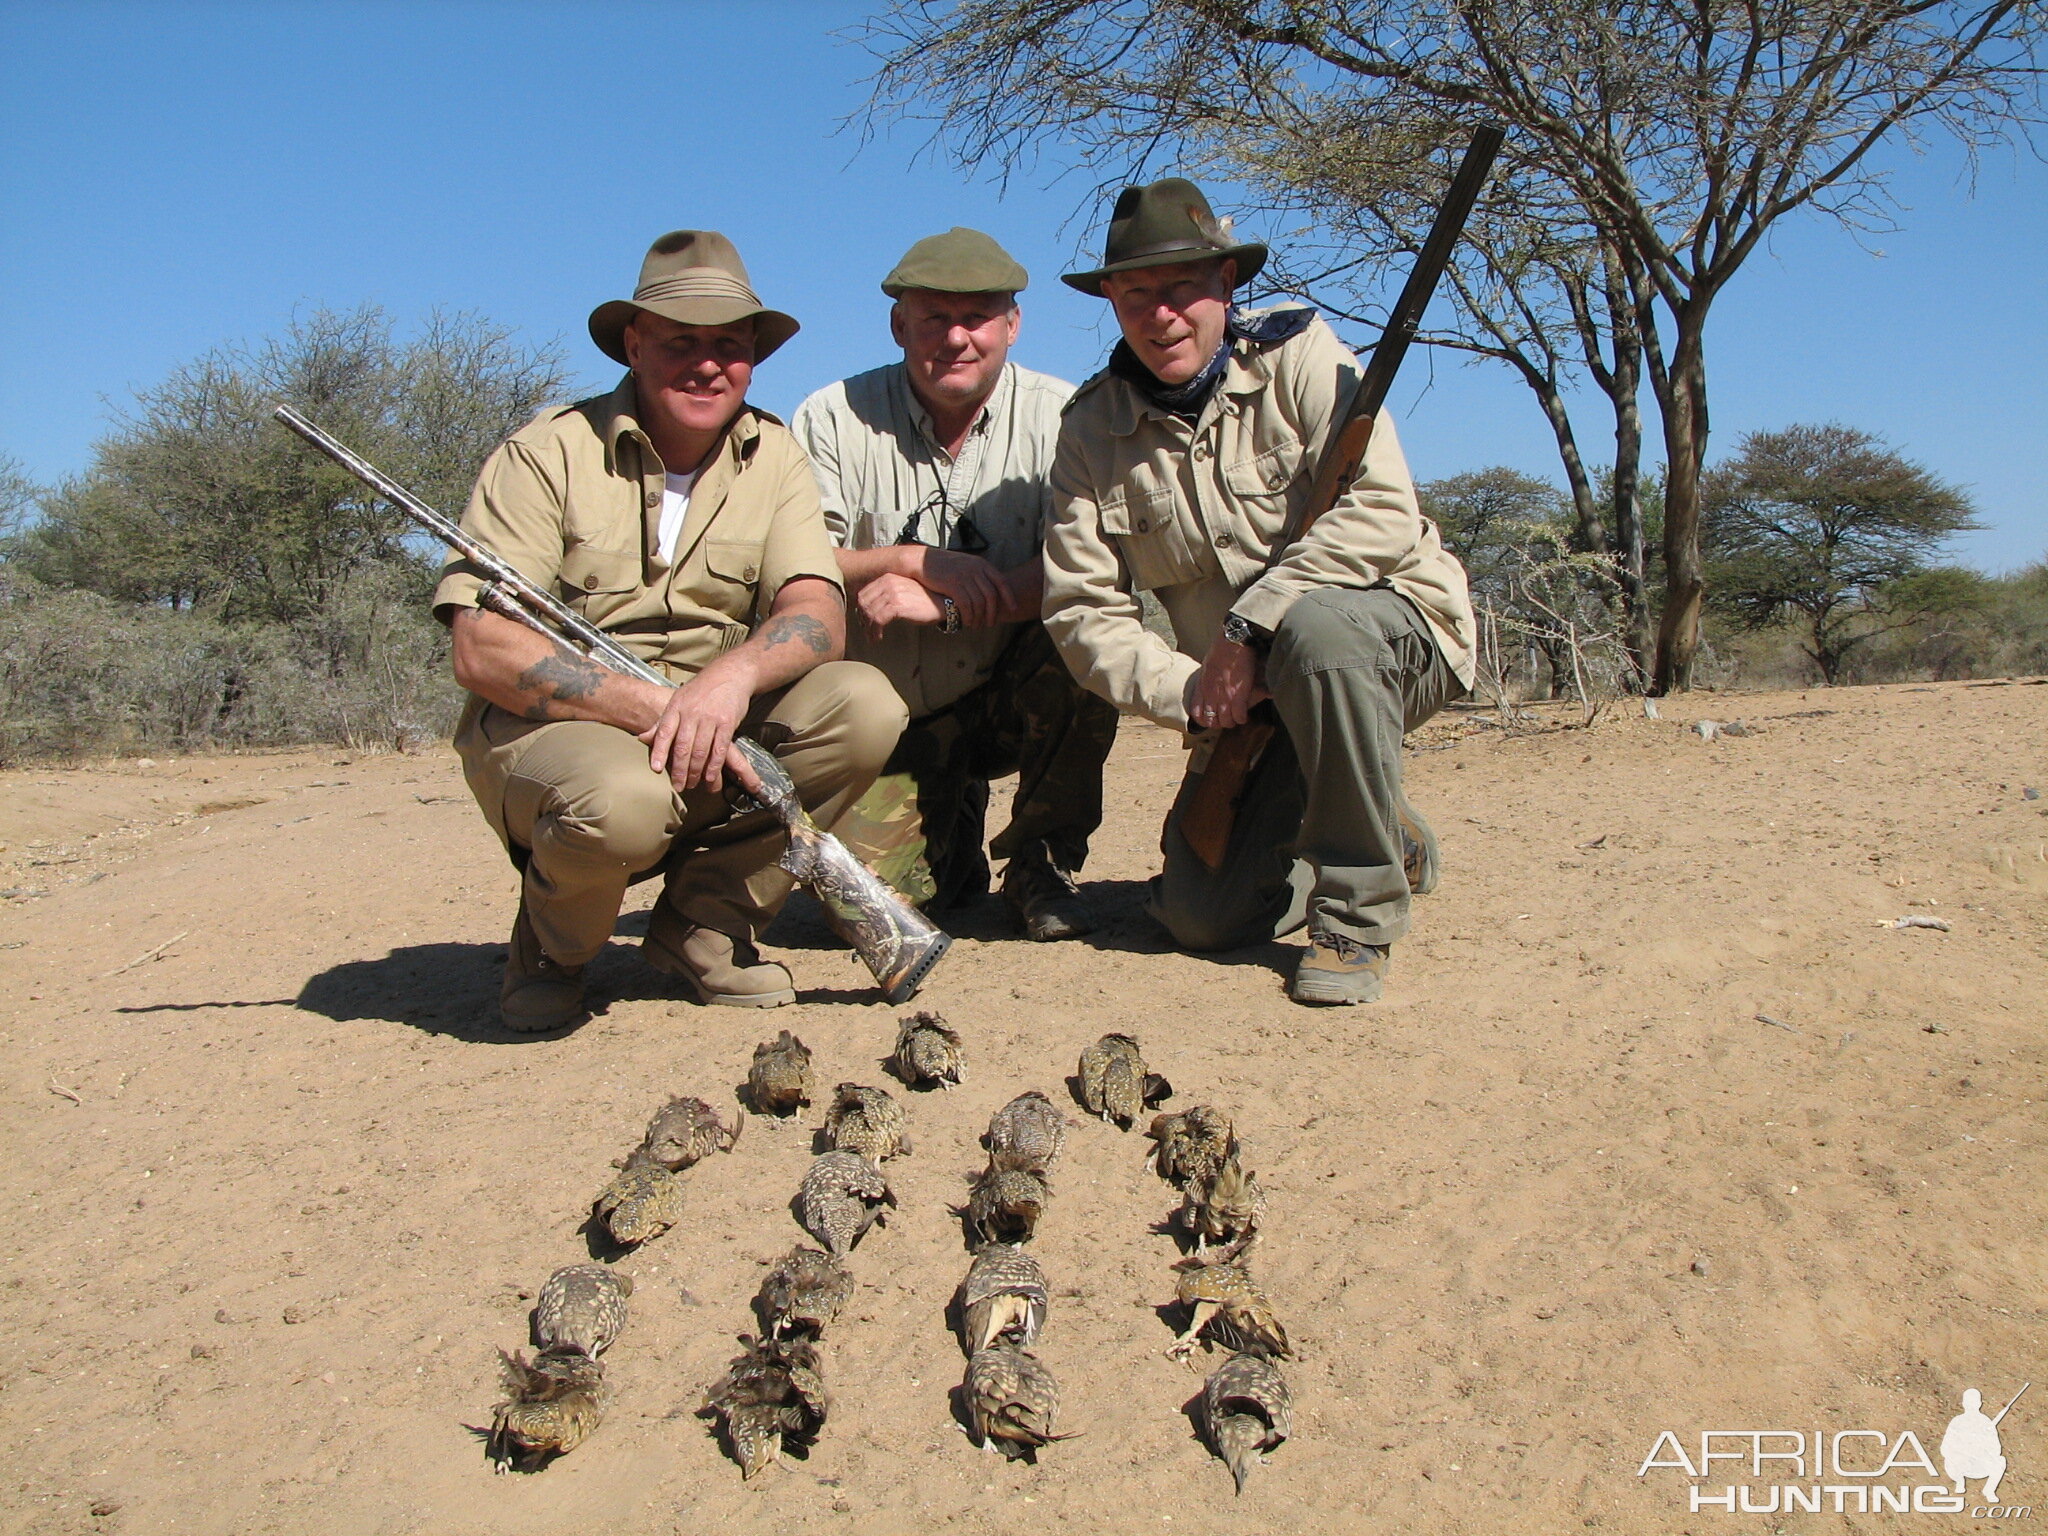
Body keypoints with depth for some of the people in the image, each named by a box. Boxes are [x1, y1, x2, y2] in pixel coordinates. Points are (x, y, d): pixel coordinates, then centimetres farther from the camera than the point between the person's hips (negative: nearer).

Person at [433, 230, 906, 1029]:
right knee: (622, 801, -38)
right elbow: (482, 652, -17)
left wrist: (734, 673, -32)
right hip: (550, 729, -4)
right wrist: (657, 709, -27)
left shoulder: (772, 457, 4)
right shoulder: (550, 453, -9)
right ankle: (549, 944, 0)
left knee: (863, 706, -21)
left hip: (719, 735, 4)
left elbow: (819, 617, -10)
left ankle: (703, 924, -3)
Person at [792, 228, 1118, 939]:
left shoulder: (1058, 417, -7)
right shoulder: (834, 419, -5)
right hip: (887, 715, 0)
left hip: (1012, 697, 0)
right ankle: (954, 837, 22)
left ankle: (1040, 863, -6)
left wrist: (945, 605, -27)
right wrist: (918, 560, -23)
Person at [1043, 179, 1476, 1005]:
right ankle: (1388, 843, 26)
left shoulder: (1297, 354, -11)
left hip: (1396, 627, -4)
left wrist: (1250, 626, -28)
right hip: (1249, 698, 4)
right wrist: (1187, 691, -20)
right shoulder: (1093, 428, -2)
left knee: (1313, 625, -39)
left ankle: (1358, 913, -21)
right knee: (1201, 917, -4)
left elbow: (1383, 515, -24)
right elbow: (1080, 608, -6)